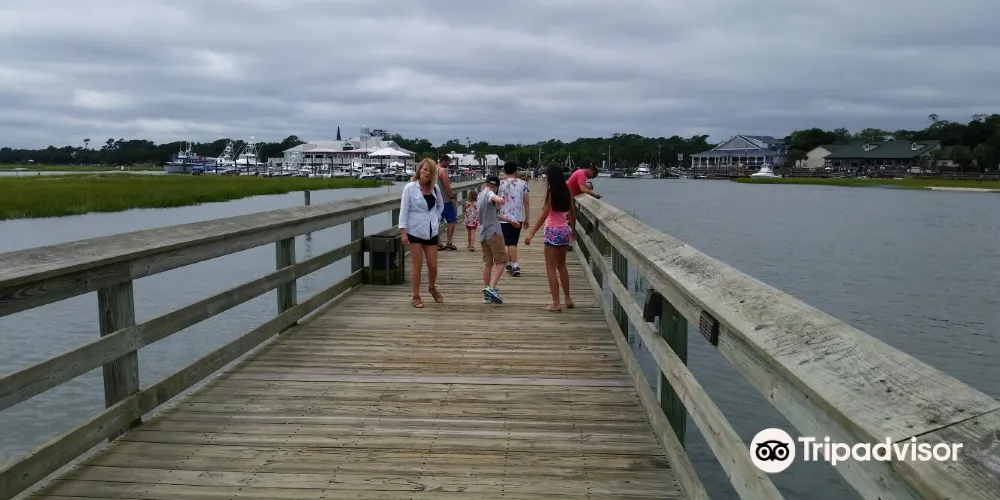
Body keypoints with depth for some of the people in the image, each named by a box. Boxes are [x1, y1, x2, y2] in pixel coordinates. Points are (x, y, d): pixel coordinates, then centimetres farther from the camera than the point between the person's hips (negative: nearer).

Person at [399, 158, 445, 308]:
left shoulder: (435, 188, 4)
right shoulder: (410, 188, -9)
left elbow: (440, 204, 22)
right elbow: (404, 210, -10)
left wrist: (437, 218, 8)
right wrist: (403, 231, -16)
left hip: (431, 231, 4)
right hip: (415, 232, -4)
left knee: (433, 265, 8)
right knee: (417, 266, 0)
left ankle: (432, 288, 37)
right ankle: (416, 297, 13)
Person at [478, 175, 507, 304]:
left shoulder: (480, 196, 22)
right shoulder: (489, 193, -5)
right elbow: (493, 197, -33)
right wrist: (498, 199, -56)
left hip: (483, 234, 8)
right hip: (493, 232, -8)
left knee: (487, 263, 11)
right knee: (500, 262, -4)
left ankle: (487, 293, 11)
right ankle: (491, 287, -18)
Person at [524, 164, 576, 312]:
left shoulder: (551, 192, -13)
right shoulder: (567, 191, 4)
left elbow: (544, 215, -17)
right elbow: (573, 213, 11)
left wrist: (531, 233, -18)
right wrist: (573, 230, 27)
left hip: (553, 231, -7)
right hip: (565, 230, 7)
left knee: (551, 269, 1)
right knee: (562, 265, 21)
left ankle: (556, 304, 0)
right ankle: (567, 298, 27)